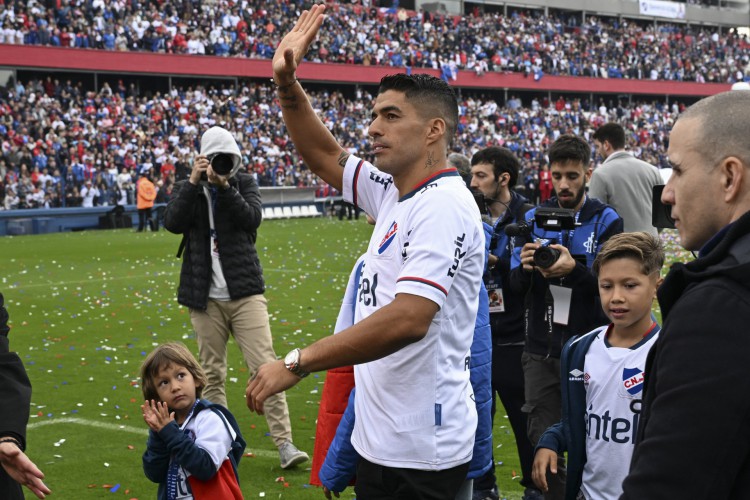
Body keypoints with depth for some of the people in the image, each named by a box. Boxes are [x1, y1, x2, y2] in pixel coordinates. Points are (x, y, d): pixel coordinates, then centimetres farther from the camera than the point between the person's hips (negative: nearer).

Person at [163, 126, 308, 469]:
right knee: (212, 375, 7)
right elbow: (172, 222, -9)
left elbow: (252, 218, -11)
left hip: (245, 293, -1)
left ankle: (285, 444, -7)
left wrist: (224, 187, -20)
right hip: (206, 299, 1)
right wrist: (193, 182, -15)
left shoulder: (245, 183, 7)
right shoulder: (187, 188, 8)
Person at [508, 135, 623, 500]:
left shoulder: (606, 221, -3)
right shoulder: (533, 218, 5)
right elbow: (516, 286, 3)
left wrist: (574, 270, -30)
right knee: (542, 442, 6)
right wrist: (525, 267, -20)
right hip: (540, 349, 3)